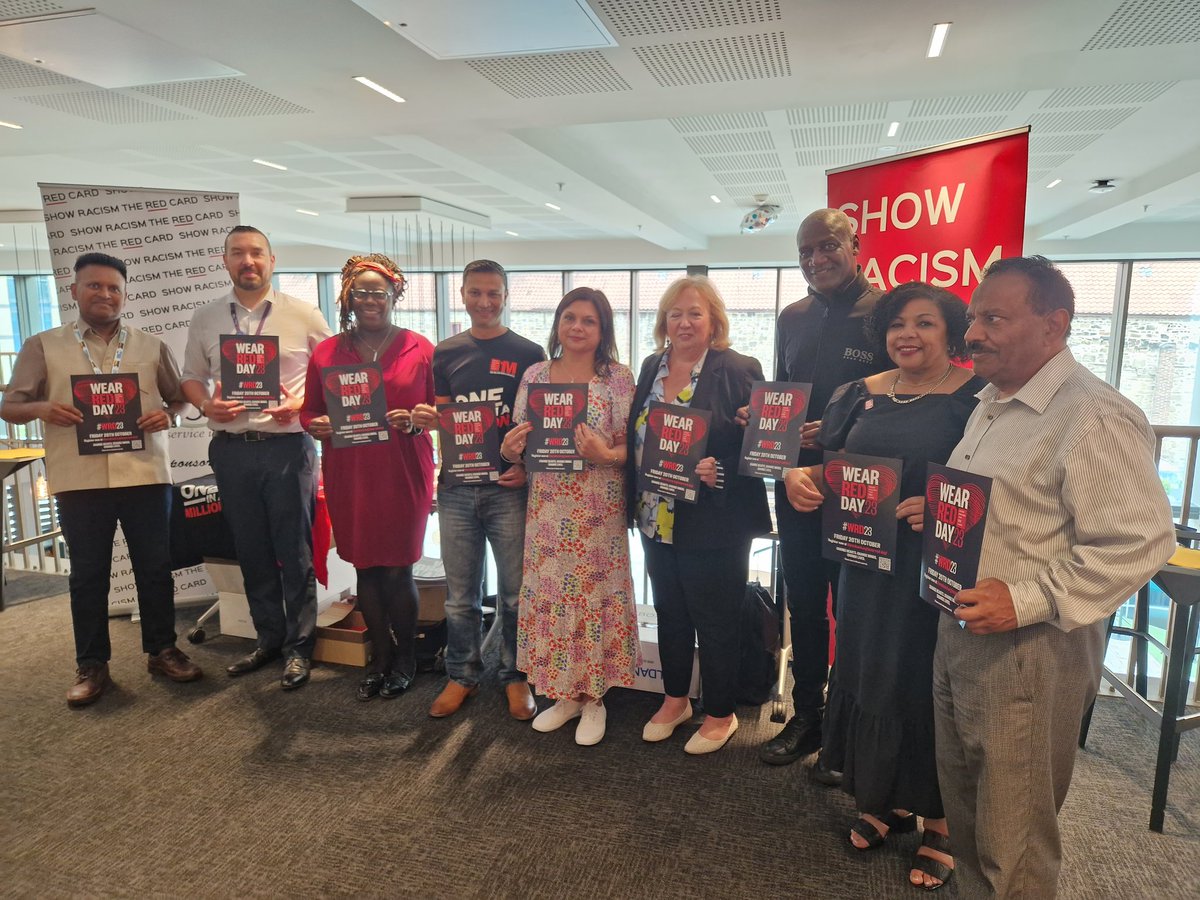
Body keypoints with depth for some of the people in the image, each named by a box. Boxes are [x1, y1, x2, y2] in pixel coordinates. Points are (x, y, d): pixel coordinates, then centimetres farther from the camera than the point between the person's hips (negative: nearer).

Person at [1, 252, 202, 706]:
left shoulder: (151, 347, 10)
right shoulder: (43, 346, 7)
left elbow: (180, 397, 14)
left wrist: (167, 415, -9)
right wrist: (42, 408, -15)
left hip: (145, 474, 1)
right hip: (79, 479, 0)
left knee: (155, 566, 7)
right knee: (87, 574, 8)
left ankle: (162, 650, 22)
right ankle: (92, 665, 20)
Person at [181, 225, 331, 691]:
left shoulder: (303, 314, -1)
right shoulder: (205, 319, 9)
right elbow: (191, 377, 15)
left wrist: (301, 404, -14)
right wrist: (206, 405, -6)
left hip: (288, 445, -3)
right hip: (231, 448, 4)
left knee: (295, 551, 3)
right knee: (251, 549, 13)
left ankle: (298, 647, 17)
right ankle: (268, 638, 29)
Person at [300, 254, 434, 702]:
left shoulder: (419, 349, 1)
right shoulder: (326, 352, 7)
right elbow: (309, 413, 12)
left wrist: (415, 422, -16)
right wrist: (317, 425, -10)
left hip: (404, 474, -2)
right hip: (348, 475, 3)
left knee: (398, 569, 2)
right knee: (365, 567, 10)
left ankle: (404, 660, 24)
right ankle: (381, 657, 28)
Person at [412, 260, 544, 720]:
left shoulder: (528, 354, 1)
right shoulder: (446, 353, 10)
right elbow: (440, 419, 14)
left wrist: (527, 466, -14)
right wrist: (424, 418, -8)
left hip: (509, 488, -2)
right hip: (457, 487, 3)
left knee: (514, 592, 6)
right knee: (460, 593, 11)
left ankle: (516, 677, 24)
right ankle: (462, 674, 28)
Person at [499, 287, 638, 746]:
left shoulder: (619, 378, -3)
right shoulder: (535, 375, 7)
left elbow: (631, 447, -4)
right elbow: (520, 441, 12)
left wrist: (606, 455, -23)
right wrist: (510, 449, -10)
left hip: (598, 510, -3)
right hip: (547, 507, 3)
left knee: (595, 594, 4)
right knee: (549, 593, 9)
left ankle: (593, 698, 23)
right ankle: (564, 693, 28)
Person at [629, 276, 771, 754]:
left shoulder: (739, 370, -11)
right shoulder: (652, 367, 8)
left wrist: (719, 472, -27)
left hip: (714, 525, -6)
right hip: (657, 520, 6)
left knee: (715, 622, 9)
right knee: (669, 614, 20)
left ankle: (720, 714, 30)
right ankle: (674, 700, 40)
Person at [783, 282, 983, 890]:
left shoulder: (976, 396, -8)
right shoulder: (861, 395, 6)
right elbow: (824, 463, 8)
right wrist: (796, 475, -13)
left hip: (939, 571, -4)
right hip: (868, 565, 5)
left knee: (931, 689, 7)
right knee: (870, 678, 15)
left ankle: (941, 823, 30)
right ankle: (888, 801, 38)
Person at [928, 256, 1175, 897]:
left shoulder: (1094, 417, -17)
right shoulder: (993, 401, 12)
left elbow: (1141, 541, -22)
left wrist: (1028, 601, -25)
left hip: (1028, 653, -8)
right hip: (959, 631, 9)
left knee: (1012, 845, 8)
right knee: (964, 812, 23)